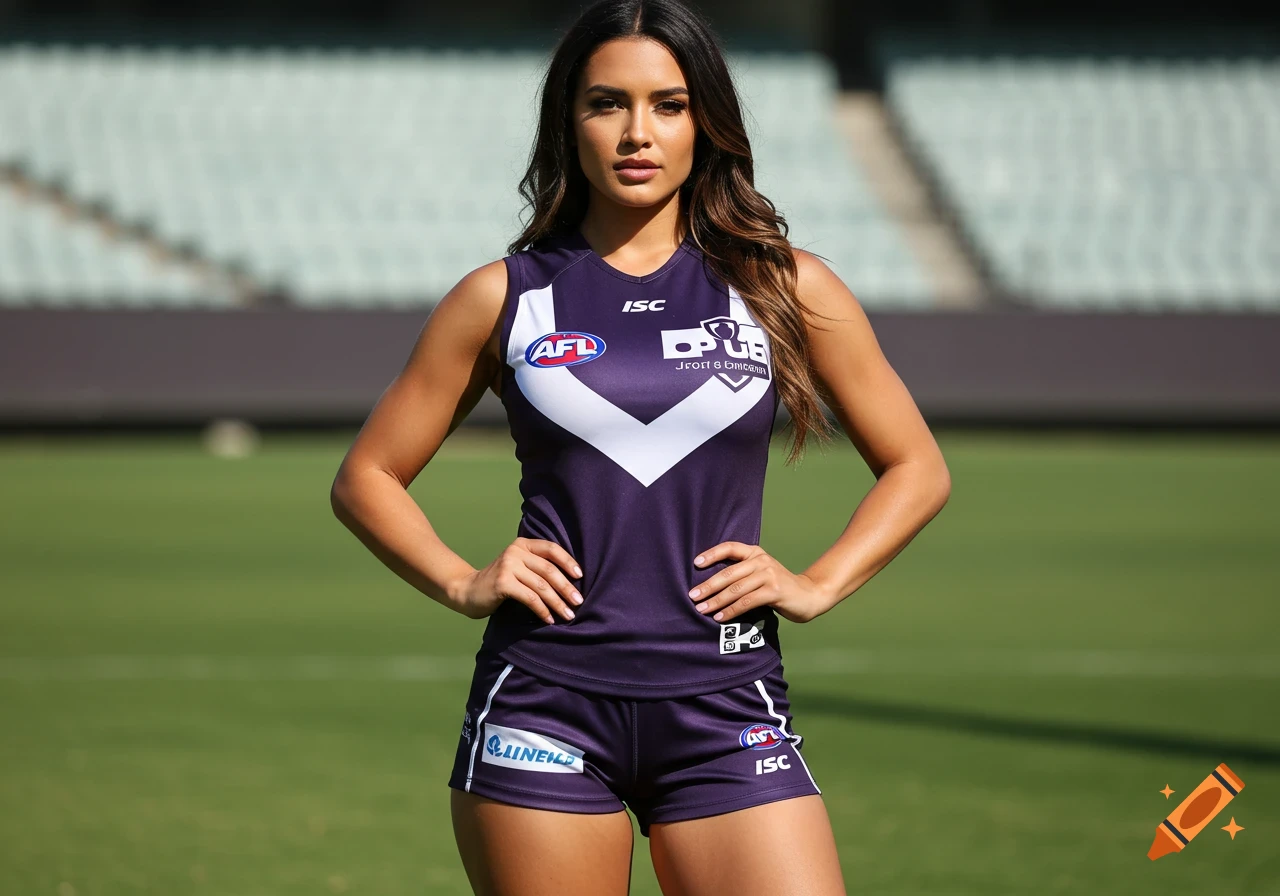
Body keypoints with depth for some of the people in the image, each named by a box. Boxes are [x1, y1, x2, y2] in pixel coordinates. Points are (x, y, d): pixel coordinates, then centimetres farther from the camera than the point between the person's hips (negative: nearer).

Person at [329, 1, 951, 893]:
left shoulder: (784, 288, 7)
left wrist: (817, 585, 2)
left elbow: (918, 468, 15)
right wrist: (462, 584, -1)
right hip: (543, 701, 0)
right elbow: (367, 476, 14)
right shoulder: (504, 299, 7)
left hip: (726, 709, 0)